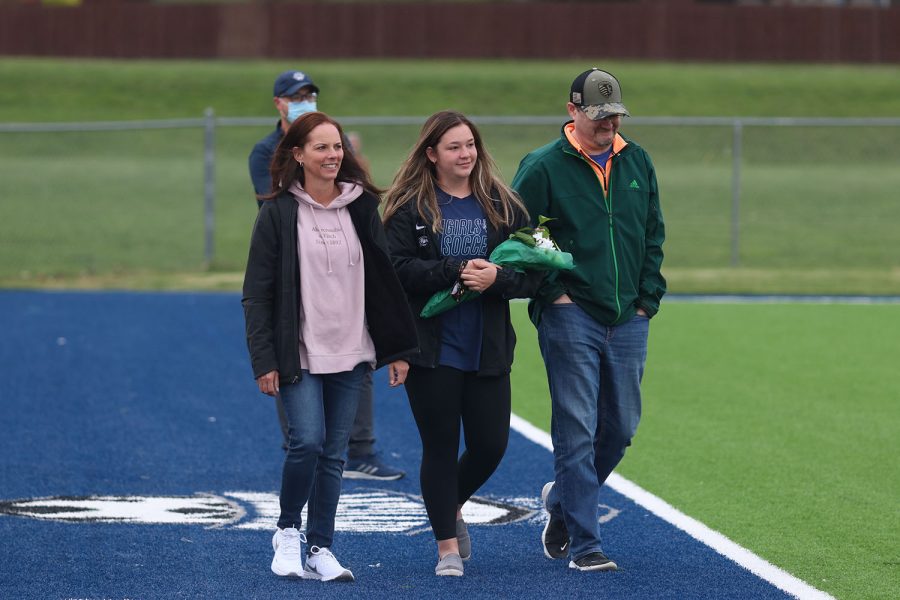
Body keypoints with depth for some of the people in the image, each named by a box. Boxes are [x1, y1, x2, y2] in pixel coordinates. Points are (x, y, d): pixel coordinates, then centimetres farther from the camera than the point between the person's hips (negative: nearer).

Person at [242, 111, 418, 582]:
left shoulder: (362, 207, 6)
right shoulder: (277, 213, -5)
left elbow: (384, 279, 11)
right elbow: (257, 292, -4)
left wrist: (397, 349, 7)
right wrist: (264, 362, -11)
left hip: (350, 352, 4)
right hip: (300, 355, -4)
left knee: (334, 453, 6)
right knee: (307, 441, -16)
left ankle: (320, 548, 14)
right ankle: (287, 530, 7)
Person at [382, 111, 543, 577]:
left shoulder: (502, 206, 5)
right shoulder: (409, 208, -2)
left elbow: (532, 271, 2)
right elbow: (398, 269, -13)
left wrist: (495, 278, -17)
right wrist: (456, 271, -19)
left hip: (488, 350, 3)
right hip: (431, 349, -3)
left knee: (490, 446, 4)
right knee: (440, 447, 2)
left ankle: (451, 505, 35)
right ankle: (447, 546, 14)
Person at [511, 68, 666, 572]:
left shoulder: (637, 163, 12)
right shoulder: (543, 167, -4)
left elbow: (654, 235, 18)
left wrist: (647, 298, 9)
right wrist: (552, 290, -9)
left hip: (628, 321, 5)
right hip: (571, 317, -5)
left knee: (620, 428, 9)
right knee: (577, 431, -7)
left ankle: (563, 499, 34)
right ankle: (584, 544, -4)